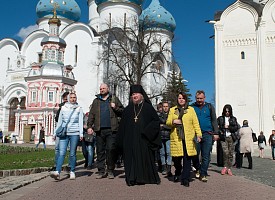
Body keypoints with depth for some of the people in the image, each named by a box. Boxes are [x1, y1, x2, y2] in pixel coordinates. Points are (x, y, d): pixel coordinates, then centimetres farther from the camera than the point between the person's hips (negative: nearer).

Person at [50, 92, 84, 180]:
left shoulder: (79, 109, 9)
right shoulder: (63, 108, 13)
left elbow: (81, 121, 5)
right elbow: (59, 121, 17)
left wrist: (81, 133, -5)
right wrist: (56, 132, 14)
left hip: (74, 133, -1)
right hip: (64, 133, 1)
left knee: (72, 154, 2)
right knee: (61, 153, -11)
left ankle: (72, 172, 13)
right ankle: (57, 172, -21)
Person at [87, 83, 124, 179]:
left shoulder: (114, 99, 12)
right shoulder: (96, 101, 18)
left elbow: (122, 111, 10)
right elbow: (91, 115, 14)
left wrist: (115, 108, -8)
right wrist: (89, 126, 4)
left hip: (111, 129, -2)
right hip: (99, 130, 2)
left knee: (111, 150, -4)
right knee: (100, 151, 4)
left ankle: (110, 171, 7)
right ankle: (101, 171, 11)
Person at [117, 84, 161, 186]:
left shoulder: (148, 107, 3)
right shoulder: (128, 109, 12)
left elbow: (156, 120, -1)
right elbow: (123, 125, 11)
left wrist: (147, 131, -10)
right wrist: (121, 140, 4)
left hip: (144, 138, -2)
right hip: (130, 139, 3)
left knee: (145, 157, 1)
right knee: (132, 157, 2)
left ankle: (148, 177, 14)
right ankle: (133, 178, 8)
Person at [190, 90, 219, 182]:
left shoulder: (209, 107, 9)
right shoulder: (192, 107, 6)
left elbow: (214, 120, 9)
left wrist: (216, 133, 2)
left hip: (207, 134, 0)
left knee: (206, 156, 1)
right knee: (195, 154, 2)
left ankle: (203, 174, 11)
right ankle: (198, 169, 27)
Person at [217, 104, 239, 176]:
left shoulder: (233, 119, 13)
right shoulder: (220, 118, 8)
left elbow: (236, 128, 4)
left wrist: (228, 127, -6)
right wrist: (219, 131, -11)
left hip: (231, 137, 2)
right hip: (223, 138, -2)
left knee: (230, 153, 2)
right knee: (225, 152, -16)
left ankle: (229, 168, 12)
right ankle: (225, 167, 2)